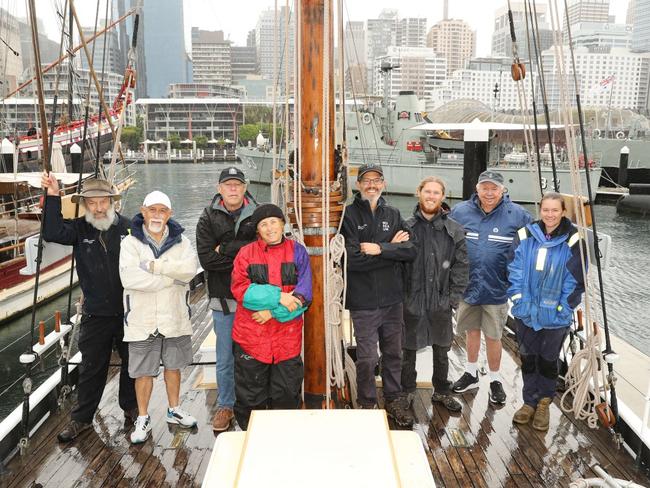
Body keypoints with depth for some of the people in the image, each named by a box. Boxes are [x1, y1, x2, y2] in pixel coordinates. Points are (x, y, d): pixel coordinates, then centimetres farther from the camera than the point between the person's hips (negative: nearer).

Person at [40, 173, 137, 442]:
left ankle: (131, 407, 36)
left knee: (132, 363, 16)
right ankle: (81, 418, 28)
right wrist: (53, 197, -26)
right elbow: (53, 233, -21)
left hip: (129, 311, 0)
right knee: (91, 368, 12)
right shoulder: (79, 229, -3)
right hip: (95, 314, 1)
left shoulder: (128, 227, -8)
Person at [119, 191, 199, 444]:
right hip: (142, 319, -2)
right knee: (143, 371, 7)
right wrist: (173, 277, -18)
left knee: (173, 366, 17)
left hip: (174, 318, 3)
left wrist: (155, 266, -23)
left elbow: (191, 268, -17)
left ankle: (174, 410, 36)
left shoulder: (180, 240, 1)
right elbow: (129, 278, -23)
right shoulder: (131, 242, -7)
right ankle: (143, 418, 25)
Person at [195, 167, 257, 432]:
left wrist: (226, 249, -13)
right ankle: (225, 406, 26)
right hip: (223, 300, 0)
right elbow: (206, 259, -8)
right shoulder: (208, 218, 4)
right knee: (225, 358, 10)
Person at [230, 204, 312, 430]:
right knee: (250, 395, 12)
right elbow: (240, 290, -11)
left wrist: (272, 312, -15)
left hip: (287, 336, 0)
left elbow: (303, 295, -5)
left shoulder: (297, 251, 2)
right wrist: (279, 297, -18)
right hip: (251, 336, 0)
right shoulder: (246, 253, 2)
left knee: (287, 394, 11)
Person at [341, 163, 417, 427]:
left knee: (393, 353, 15)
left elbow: (411, 250, -4)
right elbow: (351, 258, -18)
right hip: (362, 301, -4)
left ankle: (393, 400, 33)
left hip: (392, 299, 4)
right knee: (367, 357, 2)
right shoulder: (349, 215, -6)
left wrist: (379, 249, -17)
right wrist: (391, 248, -12)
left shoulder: (393, 215, 8)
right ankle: (366, 404, 22)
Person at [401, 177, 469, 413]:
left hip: (441, 304, 1)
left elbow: (461, 266, 0)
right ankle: (407, 391, 30)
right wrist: (400, 295, -8)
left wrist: (454, 298, -6)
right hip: (411, 302, -1)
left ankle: (442, 391, 34)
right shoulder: (407, 227, -2)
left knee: (441, 351, 16)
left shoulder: (454, 230, 1)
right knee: (408, 351, 12)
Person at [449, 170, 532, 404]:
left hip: (497, 290, -2)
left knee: (493, 337, 8)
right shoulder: (459, 212, -5)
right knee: (472, 331, 18)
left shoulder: (517, 215, -8)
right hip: (467, 287, 2)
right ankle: (470, 374, 37)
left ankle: (495, 380, 28)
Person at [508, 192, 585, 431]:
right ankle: (530, 401, 31)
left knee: (548, 359, 13)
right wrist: (518, 299, -7)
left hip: (554, 315, -2)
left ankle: (544, 403, 31)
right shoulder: (526, 235, -3)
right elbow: (515, 270, -1)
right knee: (527, 357, 14)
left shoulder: (572, 240, -9)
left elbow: (575, 279, -7)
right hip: (526, 311, 2)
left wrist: (563, 308, -9)